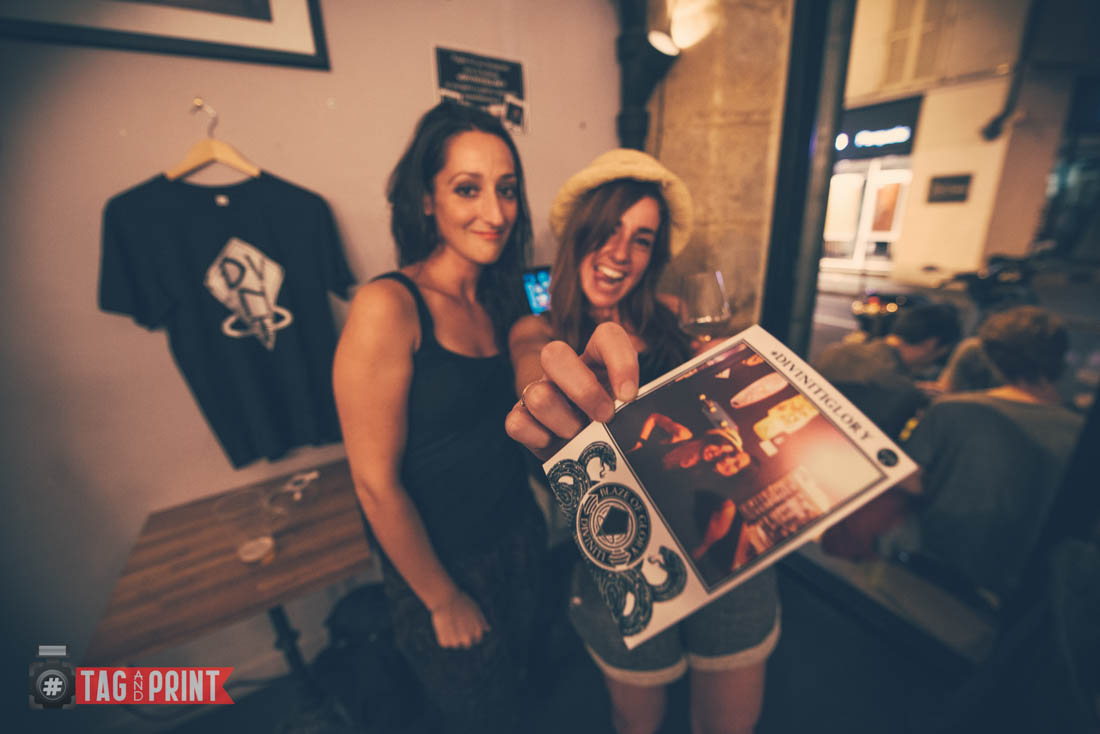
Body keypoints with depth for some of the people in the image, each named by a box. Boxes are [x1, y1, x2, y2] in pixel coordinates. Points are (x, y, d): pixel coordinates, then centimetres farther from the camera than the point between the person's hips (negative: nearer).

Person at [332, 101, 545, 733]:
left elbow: (504, 416, 4)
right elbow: (376, 480, -21)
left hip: (520, 537, 6)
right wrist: (444, 600, -11)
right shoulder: (389, 306, -24)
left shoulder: (498, 298, -1)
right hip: (442, 566, -5)